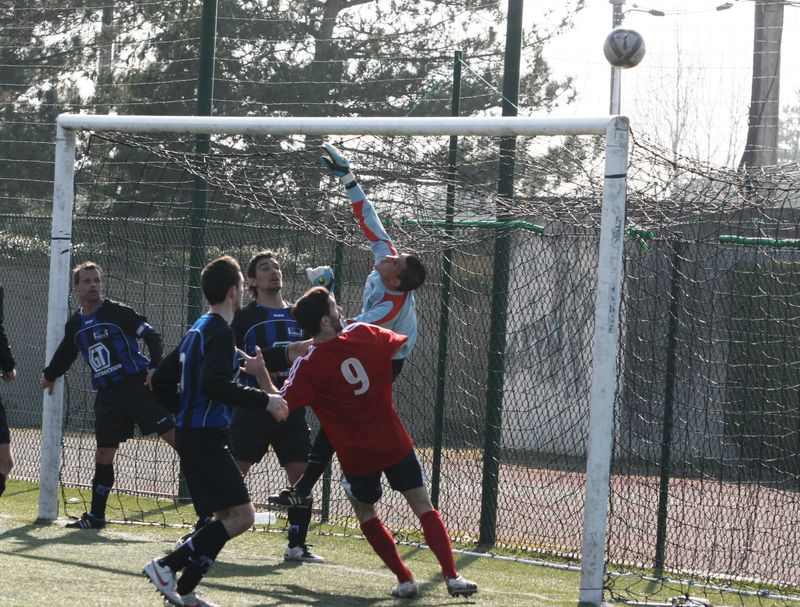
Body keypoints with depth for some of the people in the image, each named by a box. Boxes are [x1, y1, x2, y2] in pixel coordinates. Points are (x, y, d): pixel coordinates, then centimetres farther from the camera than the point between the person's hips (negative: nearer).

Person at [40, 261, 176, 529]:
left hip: (138, 384, -5)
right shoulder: (75, 324, 11)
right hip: (107, 394, 5)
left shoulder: (118, 312, -5)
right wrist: (50, 375, 42)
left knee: (171, 434, -15)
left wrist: (155, 367, -23)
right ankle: (96, 515, 11)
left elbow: (151, 336, -10)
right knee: (104, 452, 4)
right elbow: (65, 353, 31)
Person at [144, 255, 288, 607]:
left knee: (226, 516, 13)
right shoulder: (220, 332, -13)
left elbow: (161, 380, 22)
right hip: (207, 436, -10)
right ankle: (167, 566, -15)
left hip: (191, 433, 10)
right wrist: (264, 400, -24)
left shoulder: (197, 330, 17)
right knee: (241, 515, -13)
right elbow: (214, 383, -28)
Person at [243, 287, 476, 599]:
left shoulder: (307, 367, -15)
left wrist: (261, 374, -8)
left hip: (356, 458, -1)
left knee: (366, 515, 22)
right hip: (395, 444, 1)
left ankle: (405, 579, 15)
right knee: (424, 508, 7)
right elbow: (405, 343, 12)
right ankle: (452, 576, -5)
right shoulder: (365, 334, -6)